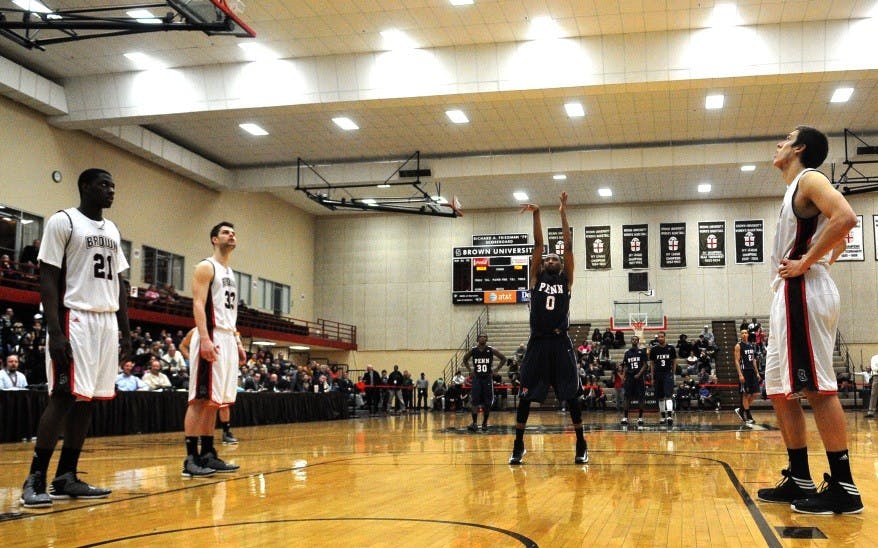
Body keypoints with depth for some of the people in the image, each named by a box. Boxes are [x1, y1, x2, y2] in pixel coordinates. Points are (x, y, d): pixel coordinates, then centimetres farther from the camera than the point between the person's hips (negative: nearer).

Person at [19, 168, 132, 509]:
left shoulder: (113, 231, 17)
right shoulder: (62, 222, -5)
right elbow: (48, 280, -10)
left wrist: (125, 331, 13)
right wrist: (54, 332, -19)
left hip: (107, 322, 7)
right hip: (75, 319, -7)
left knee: (86, 399, 6)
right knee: (64, 397, -10)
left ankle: (66, 478, 12)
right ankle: (35, 480, -3)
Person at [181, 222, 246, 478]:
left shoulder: (230, 273, 22)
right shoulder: (206, 267, -5)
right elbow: (198, 305, -15)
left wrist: (237, 342, 18)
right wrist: (205, 339, -25)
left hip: (227, 339, 9)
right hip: (211, 338, -9)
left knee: (215, 401, 10)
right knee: (200, 399, -10)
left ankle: (208, 454, 14)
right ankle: (191, 458, -9)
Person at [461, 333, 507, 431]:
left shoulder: (491, 350, -5)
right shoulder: (473, 350, -2)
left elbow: (503, 358, 4)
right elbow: (465, 359, 17)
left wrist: (496, 370, -2)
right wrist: (470, 370, 5)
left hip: (488, 378, 0)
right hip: (476, 378, 0)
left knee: (487, 403, 3)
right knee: (474, 401, -10)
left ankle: (485, 423, 17)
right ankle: (474, 423, -10)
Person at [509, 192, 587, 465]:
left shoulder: (566, 279, 11)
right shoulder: (536, 277, 12)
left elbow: (569, 247, 5)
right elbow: (538, 244, 5)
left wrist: (563, 214, 4)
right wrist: (536, 214, -1)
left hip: (561, 343, 0)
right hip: (538, 343, 1)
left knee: (571, 396, 2)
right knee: (525, 396, 1)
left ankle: (581, 445, 13)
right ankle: (518, 446, 10)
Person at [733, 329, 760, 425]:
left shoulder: (751, 346, 14)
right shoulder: (738, 346, -6)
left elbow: (753, 360, 19)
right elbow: (737, 361, -11)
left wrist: (757, 373, 13)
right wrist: (740, 374, -18)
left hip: (752, 371, 7)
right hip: (744, 371, -7)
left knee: (754, 393, 4)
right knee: (746, 394, -4)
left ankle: (741, 410, 18)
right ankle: (748, 417, 1)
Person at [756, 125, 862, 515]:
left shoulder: (809, 178, -5)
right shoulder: (798, 189, 23)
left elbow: (845, 218, -23)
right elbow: (838, 237, 33)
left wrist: (806, 263, -19)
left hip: (803, 293, -11)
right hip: (791, 297, 11)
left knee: (817, 387, -12)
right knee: (781, 389, 11)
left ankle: (843, 487, -10)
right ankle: (799, 480, 15)